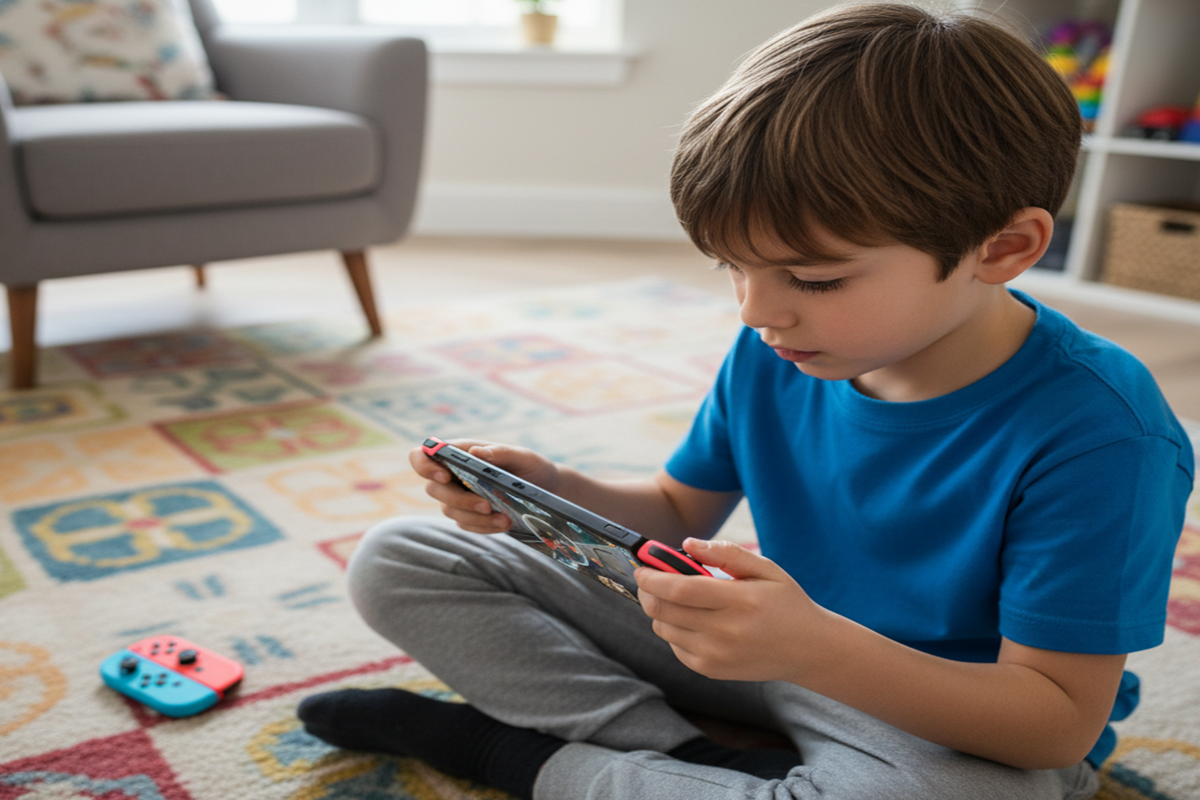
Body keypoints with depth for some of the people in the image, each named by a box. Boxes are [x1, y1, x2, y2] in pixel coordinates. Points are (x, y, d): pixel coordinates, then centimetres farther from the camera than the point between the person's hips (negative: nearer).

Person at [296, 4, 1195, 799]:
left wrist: (811, 645, -41)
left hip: (946, 721, -3)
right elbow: (681, 511, 5)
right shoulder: (773, 356, -10)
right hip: (771, 645, 4)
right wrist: (555, 494, -17)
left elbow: (1059, 723, -25)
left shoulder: (1098, 432, -26)